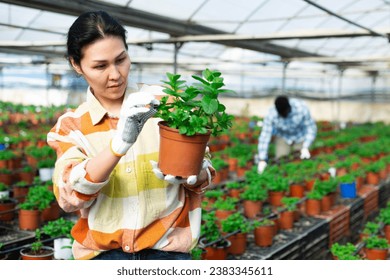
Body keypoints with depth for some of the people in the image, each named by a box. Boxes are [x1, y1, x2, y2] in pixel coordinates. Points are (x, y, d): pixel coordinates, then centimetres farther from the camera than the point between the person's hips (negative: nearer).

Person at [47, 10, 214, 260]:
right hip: (102, 250, 0)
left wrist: (189, 175, -18)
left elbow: (204, 174, 5)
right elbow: (69, 197, -15)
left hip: (166, 245, 0)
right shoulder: (71, 125, 2)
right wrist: (119, 143, -28)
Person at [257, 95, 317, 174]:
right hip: (283, 136, 1)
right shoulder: (271, 115, -32)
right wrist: (262, 160, -31)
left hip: (301, 135, 0)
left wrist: (305, 148, -30)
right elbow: (264, 136, -28)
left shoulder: (302, 108, -34)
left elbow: (311, 127, -21)